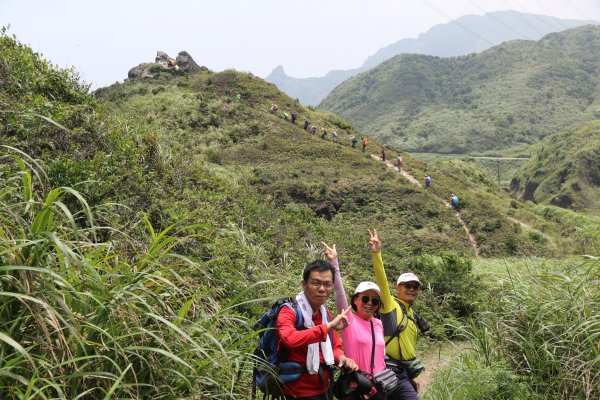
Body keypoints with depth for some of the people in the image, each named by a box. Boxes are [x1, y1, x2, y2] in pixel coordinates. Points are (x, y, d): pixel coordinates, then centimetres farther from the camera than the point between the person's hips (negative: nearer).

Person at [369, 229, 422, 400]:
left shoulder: (410, 313, 18)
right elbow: (382, 280, -22)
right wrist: (376, 253, -34)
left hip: (402, 371, 8)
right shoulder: (391, 305, -5)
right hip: (392, 370, -8)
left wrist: (411, 376, 22)